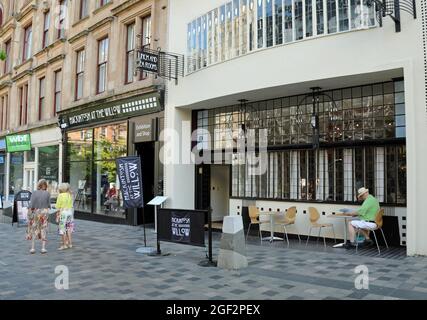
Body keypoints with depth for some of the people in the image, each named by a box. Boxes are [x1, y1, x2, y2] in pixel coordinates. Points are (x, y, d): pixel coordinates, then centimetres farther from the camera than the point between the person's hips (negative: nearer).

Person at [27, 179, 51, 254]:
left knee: (33, 230, 11)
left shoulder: (34, 193, -9)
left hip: (35, 212, -1)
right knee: (43, 230, 8)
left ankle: (32, 248, 10)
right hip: (44, 212, 1)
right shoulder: (47, 194, -5)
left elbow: (31, 205, -13)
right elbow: (48, 205, 0)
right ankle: (43, 248, 5)